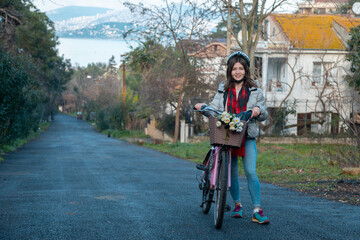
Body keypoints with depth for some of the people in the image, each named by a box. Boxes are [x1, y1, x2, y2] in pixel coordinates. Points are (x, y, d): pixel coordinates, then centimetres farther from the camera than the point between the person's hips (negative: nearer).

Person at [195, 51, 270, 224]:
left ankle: (257, 211, -9)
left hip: (247, 137, -2)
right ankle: (237, 205, 27)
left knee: (251, 172, -12)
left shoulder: (254, 90, 8)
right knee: (232, 172, 7)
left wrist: (259, 110, -13)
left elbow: (264, 115, 9)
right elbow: (214, 109, 5)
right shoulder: (223, 90, 12)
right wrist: (203, 107, -15)